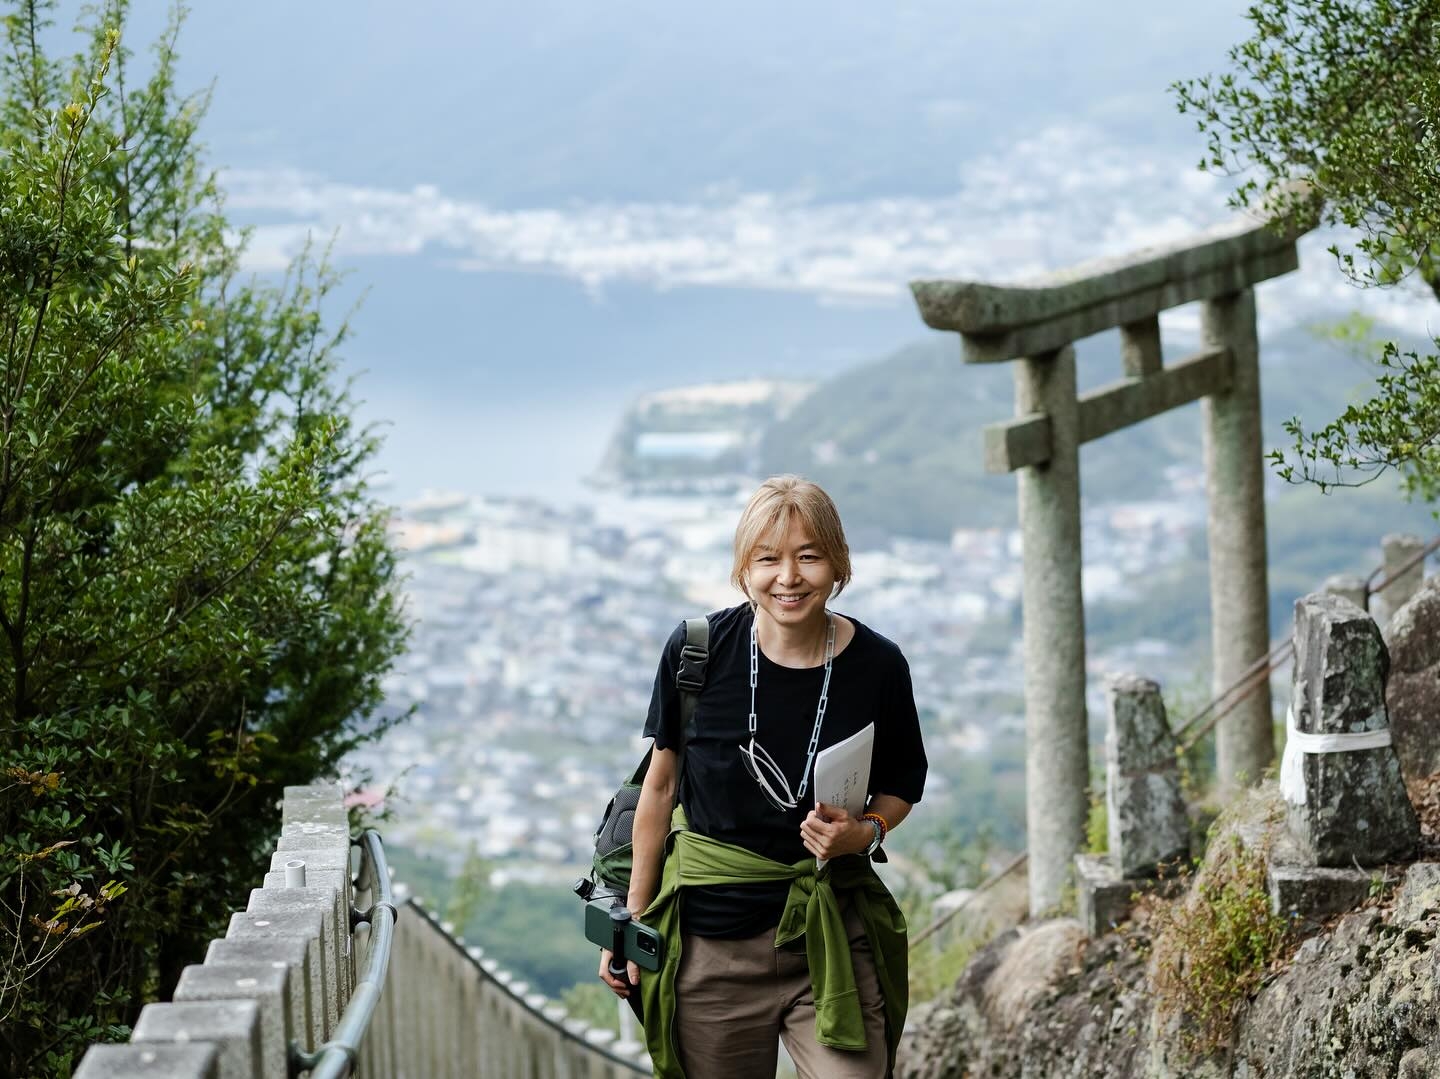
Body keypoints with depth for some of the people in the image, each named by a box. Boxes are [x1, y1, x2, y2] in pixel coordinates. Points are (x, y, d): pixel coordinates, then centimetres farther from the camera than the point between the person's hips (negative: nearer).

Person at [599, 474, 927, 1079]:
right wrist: (632, 921, 8)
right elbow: (660, 786, 5)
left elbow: (902, 784, 13)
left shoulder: (876, 666, -4)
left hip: (831, 936, 0)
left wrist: (866, 832, -9)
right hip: (709, 941, 0)